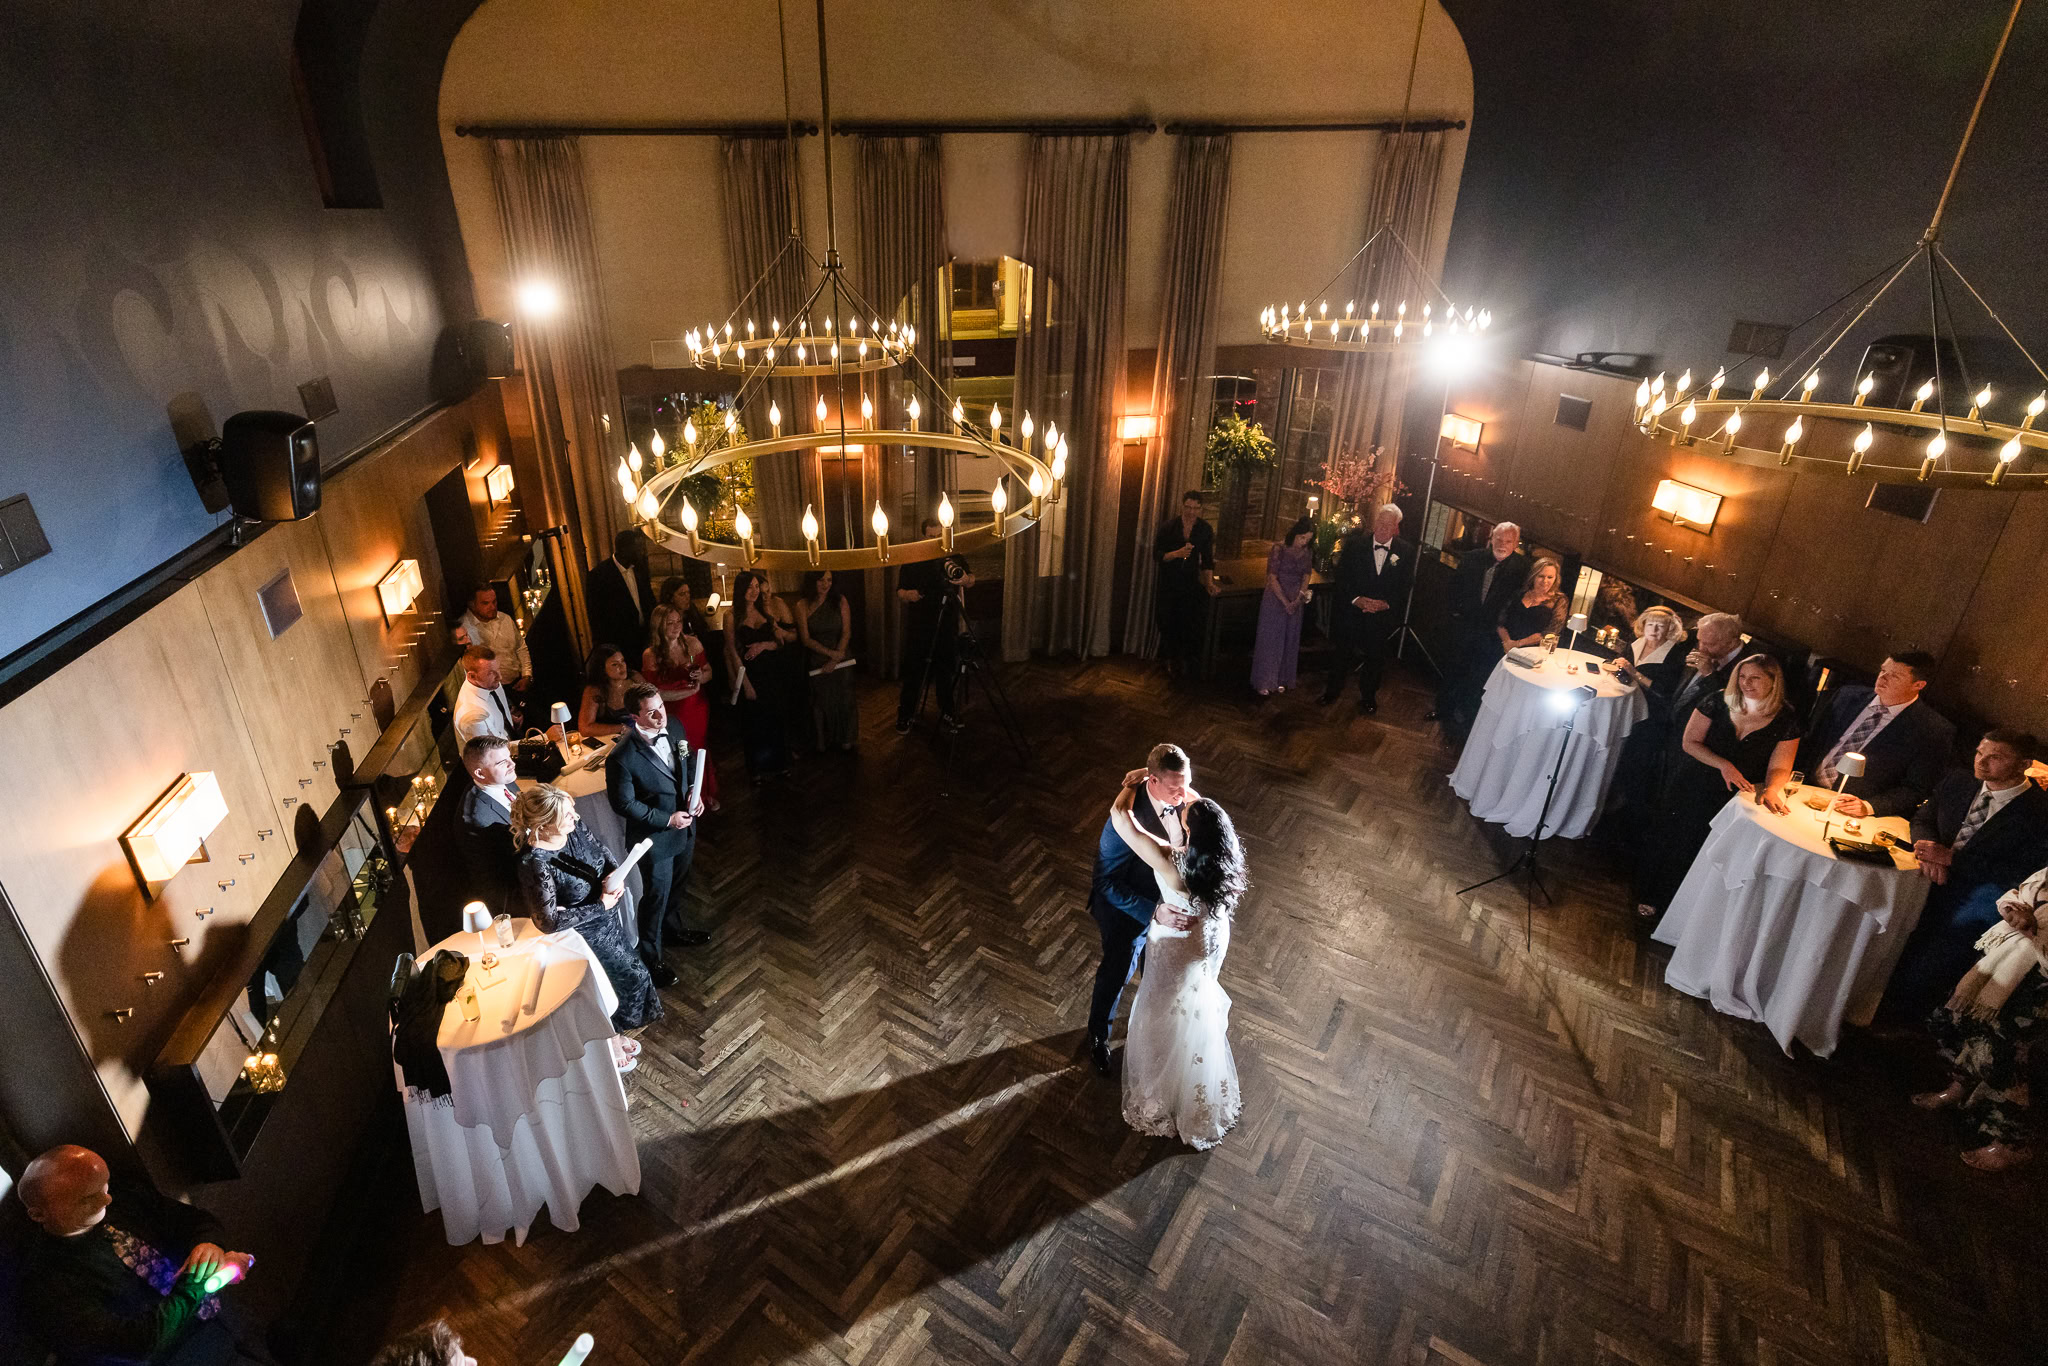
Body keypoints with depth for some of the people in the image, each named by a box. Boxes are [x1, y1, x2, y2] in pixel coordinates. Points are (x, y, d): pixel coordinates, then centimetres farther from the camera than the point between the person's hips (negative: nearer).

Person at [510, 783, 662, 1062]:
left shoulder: (573, 828, -14)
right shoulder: (535, 863, -33)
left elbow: (603, 851, 3)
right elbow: (549, 921, -30)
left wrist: (616, 874, -17)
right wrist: (601, 906, -24)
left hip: (606, 920, 7)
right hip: (582, 934, -7)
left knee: (625, 976, 19)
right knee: (634, 975, 6)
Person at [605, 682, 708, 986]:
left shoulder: (674, 727, -12)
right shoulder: (622, 757, -32)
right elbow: (623, 803, -20)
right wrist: (667, 819, -20)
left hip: (685, 826, 7)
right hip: (655, 836, -6)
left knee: (678, 885, 29)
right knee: (656, 896, 14)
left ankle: (674, 928, 57)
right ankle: (650, 958, 37)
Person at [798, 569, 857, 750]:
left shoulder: (840, 601, -3)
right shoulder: (803, 606, -5)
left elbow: (847, 633, -6)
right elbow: (806, 639, -7)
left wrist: (835, 659, -14)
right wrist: (830, 652, -18)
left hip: (841, 659, 1)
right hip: (816, 660, -1)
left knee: (842, 700, 5)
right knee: (820, 701, 5)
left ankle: (844, 739, 20)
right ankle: (822, 740, 17)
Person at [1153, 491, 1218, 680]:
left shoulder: (1206, 530, -1)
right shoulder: (1169, 526, -7)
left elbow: (1207, 560, 8)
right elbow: (1157, 555, -7)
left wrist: (1210, 582, -3)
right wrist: (1178, 553, -22)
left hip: (1191, 583, 1)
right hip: (1168, 584, 0)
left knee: (1191, 624, -6)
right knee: (1168, 624, 6)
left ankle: (1187, 661, 14)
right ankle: (1172, 659, 27)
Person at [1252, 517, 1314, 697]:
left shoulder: (1308, 552, -2)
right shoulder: (1279, 549, -16)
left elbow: (1306, 576, 4)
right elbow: (1272, 579, -15)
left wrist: (1299, 598, -12)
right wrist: (1285, 602, -16)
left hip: (1295, 601, 5)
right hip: (1275, 599, -5)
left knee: (1290, 641, 12)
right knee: (1270, 639, 3)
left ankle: (1282, 679, 26)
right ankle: (1263, 682, 14)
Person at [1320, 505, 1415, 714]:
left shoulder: (1406, 551, -3)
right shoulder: (1355, 544, -4)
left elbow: (1405, 585, -4)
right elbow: (1342, 577, -6)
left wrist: (1386, 603, -18)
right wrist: (1356, 599, -18)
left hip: (1384, 615, 0)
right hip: (1351, 610, 0)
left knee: (1375, 657, 11)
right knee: (1341, 652, 14)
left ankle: (1368, 696, 30)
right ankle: (1333, 689, 33)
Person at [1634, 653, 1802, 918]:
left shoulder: (1786, 721, -3)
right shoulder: (1717, 703, -4)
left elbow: (1779, 767, -6)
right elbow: (1690, 742, -4)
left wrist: (1771, 789, -28)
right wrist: (1723, 765, -19)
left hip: (1734, 797, 0)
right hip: (1692, 785, 0)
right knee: (1672, 839, 1)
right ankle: (1650, 897, 19)